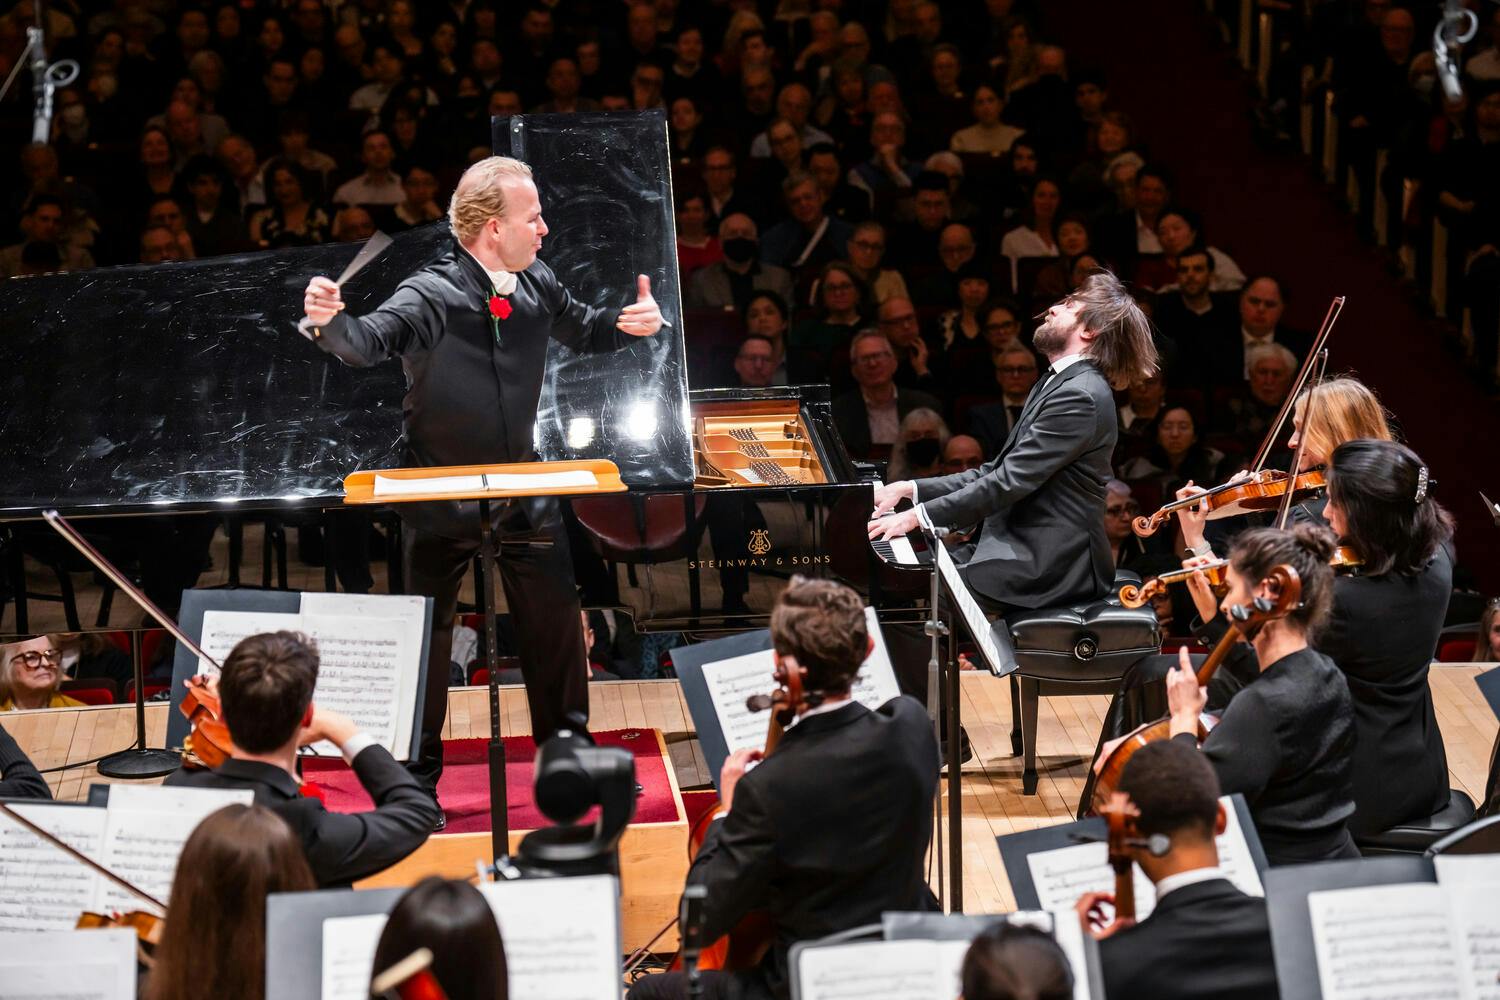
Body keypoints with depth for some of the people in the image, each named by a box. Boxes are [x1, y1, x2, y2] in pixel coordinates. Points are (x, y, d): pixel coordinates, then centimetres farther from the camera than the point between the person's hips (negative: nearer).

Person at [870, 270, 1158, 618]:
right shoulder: (1058, 384, 17)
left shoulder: (1080, 396, -16)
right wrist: (911, 489, 8)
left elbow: (1010, 481, -21)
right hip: (1027, 550, 10)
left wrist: (919, 515, -20)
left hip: (1052, 568, -10)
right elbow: (997, 472, 17)